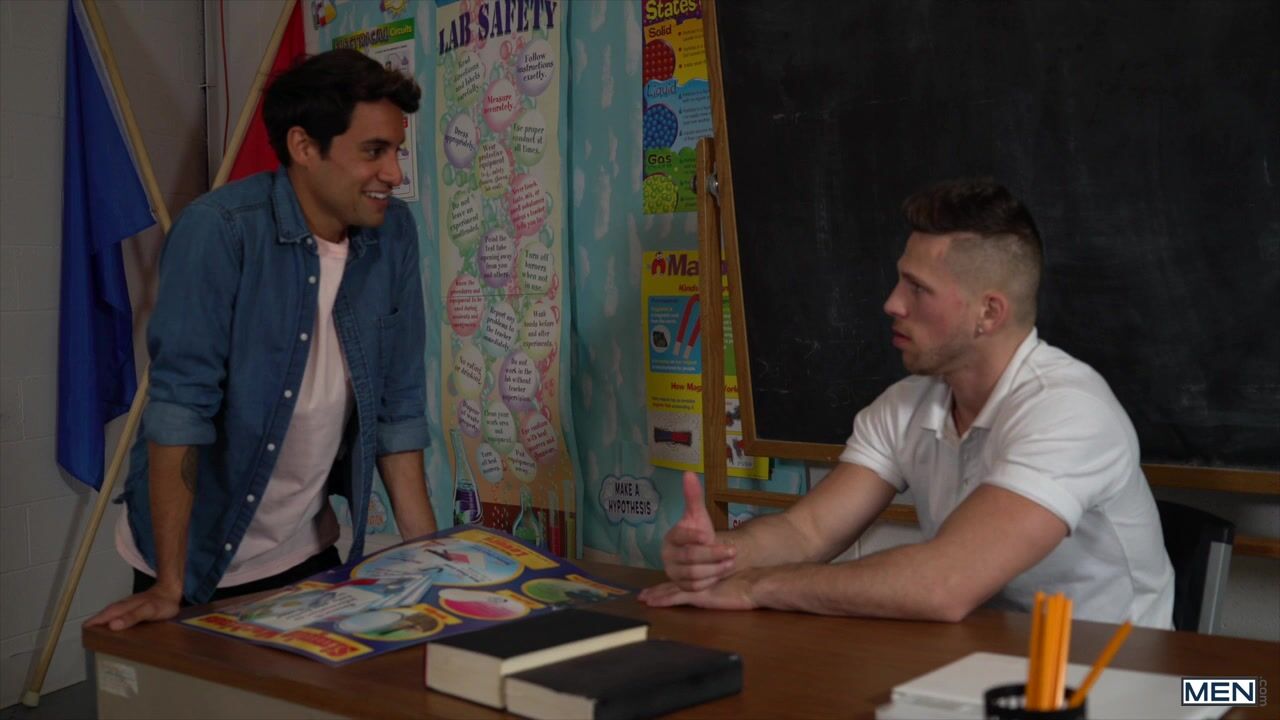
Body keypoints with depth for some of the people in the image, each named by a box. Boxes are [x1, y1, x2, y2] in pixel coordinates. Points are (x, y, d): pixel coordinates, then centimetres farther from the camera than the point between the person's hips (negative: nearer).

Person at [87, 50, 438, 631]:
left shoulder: (393, 234, -5)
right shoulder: (220, 230, -20)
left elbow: (397, 406, -1)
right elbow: (180, 402, -23)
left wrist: (430, 557, -4)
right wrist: (169, 586, -25)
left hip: (308, 554, 5)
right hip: (200, 559, -4)